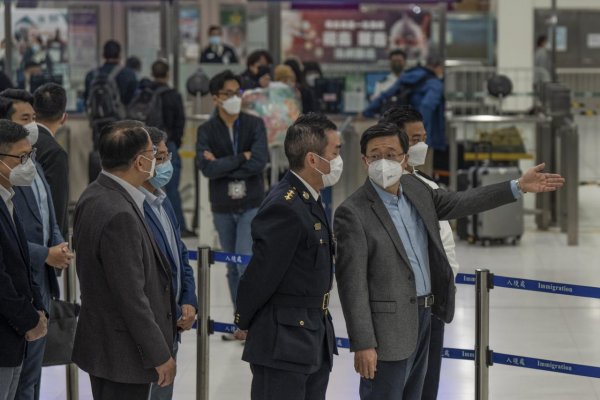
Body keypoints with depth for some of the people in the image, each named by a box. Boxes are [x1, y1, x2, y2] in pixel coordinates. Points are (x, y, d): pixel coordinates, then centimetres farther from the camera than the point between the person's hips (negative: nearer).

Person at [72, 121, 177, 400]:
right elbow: (131, 296, -24)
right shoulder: (119, 215, -26)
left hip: (101, 341, 10)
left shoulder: (94, 196, 4)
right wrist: (159, 355, -16)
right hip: (123, 352, -10)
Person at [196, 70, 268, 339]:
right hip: (222, 208, 2)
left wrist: (222, 165, -14)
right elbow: (206, 168, -16)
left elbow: (259, 162, -17)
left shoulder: (254, 125, -4)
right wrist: (241, 159, -17)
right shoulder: (206, 130, -2)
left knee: (246, 262, -14)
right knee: (233, 267, 10)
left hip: (252, 205, -2)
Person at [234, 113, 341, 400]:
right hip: (284, 345, -9)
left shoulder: (309, 201, 12)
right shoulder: (284, 208, -21)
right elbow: (262, 272, -17)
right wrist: (245, 323, -4)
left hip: (315, 343, 10)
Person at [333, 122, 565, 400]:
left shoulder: (415, 188, 4)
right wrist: (363, 344, -21)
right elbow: (352, 283, -19)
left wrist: (519, 187, 13)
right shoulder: (352, 213, -18)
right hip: (389, 327, -8)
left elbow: (460, 203, 17)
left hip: (423, 315, 8)